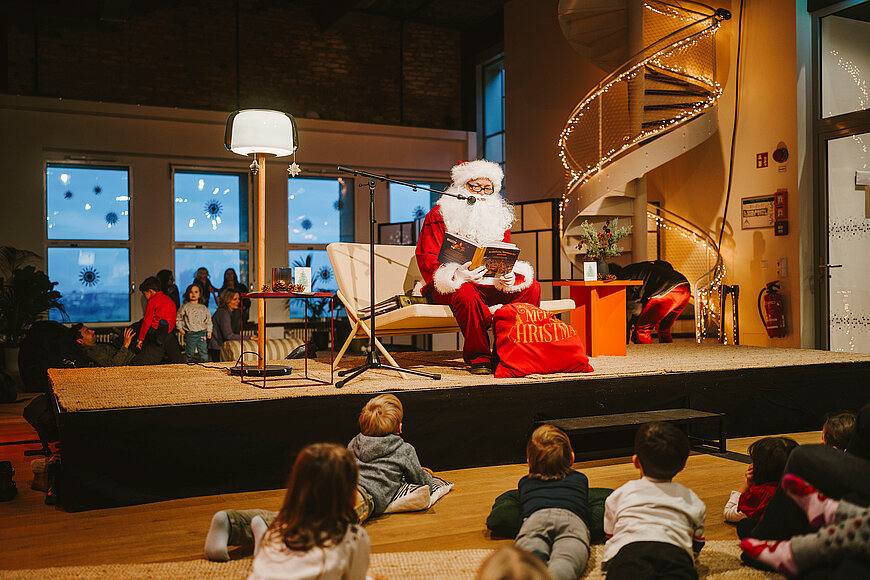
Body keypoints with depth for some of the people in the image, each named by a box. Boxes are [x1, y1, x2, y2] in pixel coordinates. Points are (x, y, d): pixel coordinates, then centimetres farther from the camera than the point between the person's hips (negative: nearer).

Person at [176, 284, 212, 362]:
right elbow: (178, 319, 9)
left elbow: (208, 321, 16)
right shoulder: (185, 307, 3)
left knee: (204, 354, 2)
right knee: (189, 354, 3)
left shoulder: (204, 308, 10)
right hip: (190, 334, -2)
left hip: (202, 333, 2)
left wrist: (209, 331, 10)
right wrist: (181, 329, 2)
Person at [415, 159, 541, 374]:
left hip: (490, 284, 5)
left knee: (531, 287, -17)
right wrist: (456, 274, -29)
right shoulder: (439, 215, -1)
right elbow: (426, 259, -9)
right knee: (465, 293, -39)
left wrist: (508, 277, -14)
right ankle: (477, 355, -22)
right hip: (453, 284, -5)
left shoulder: (499, 216, 16)